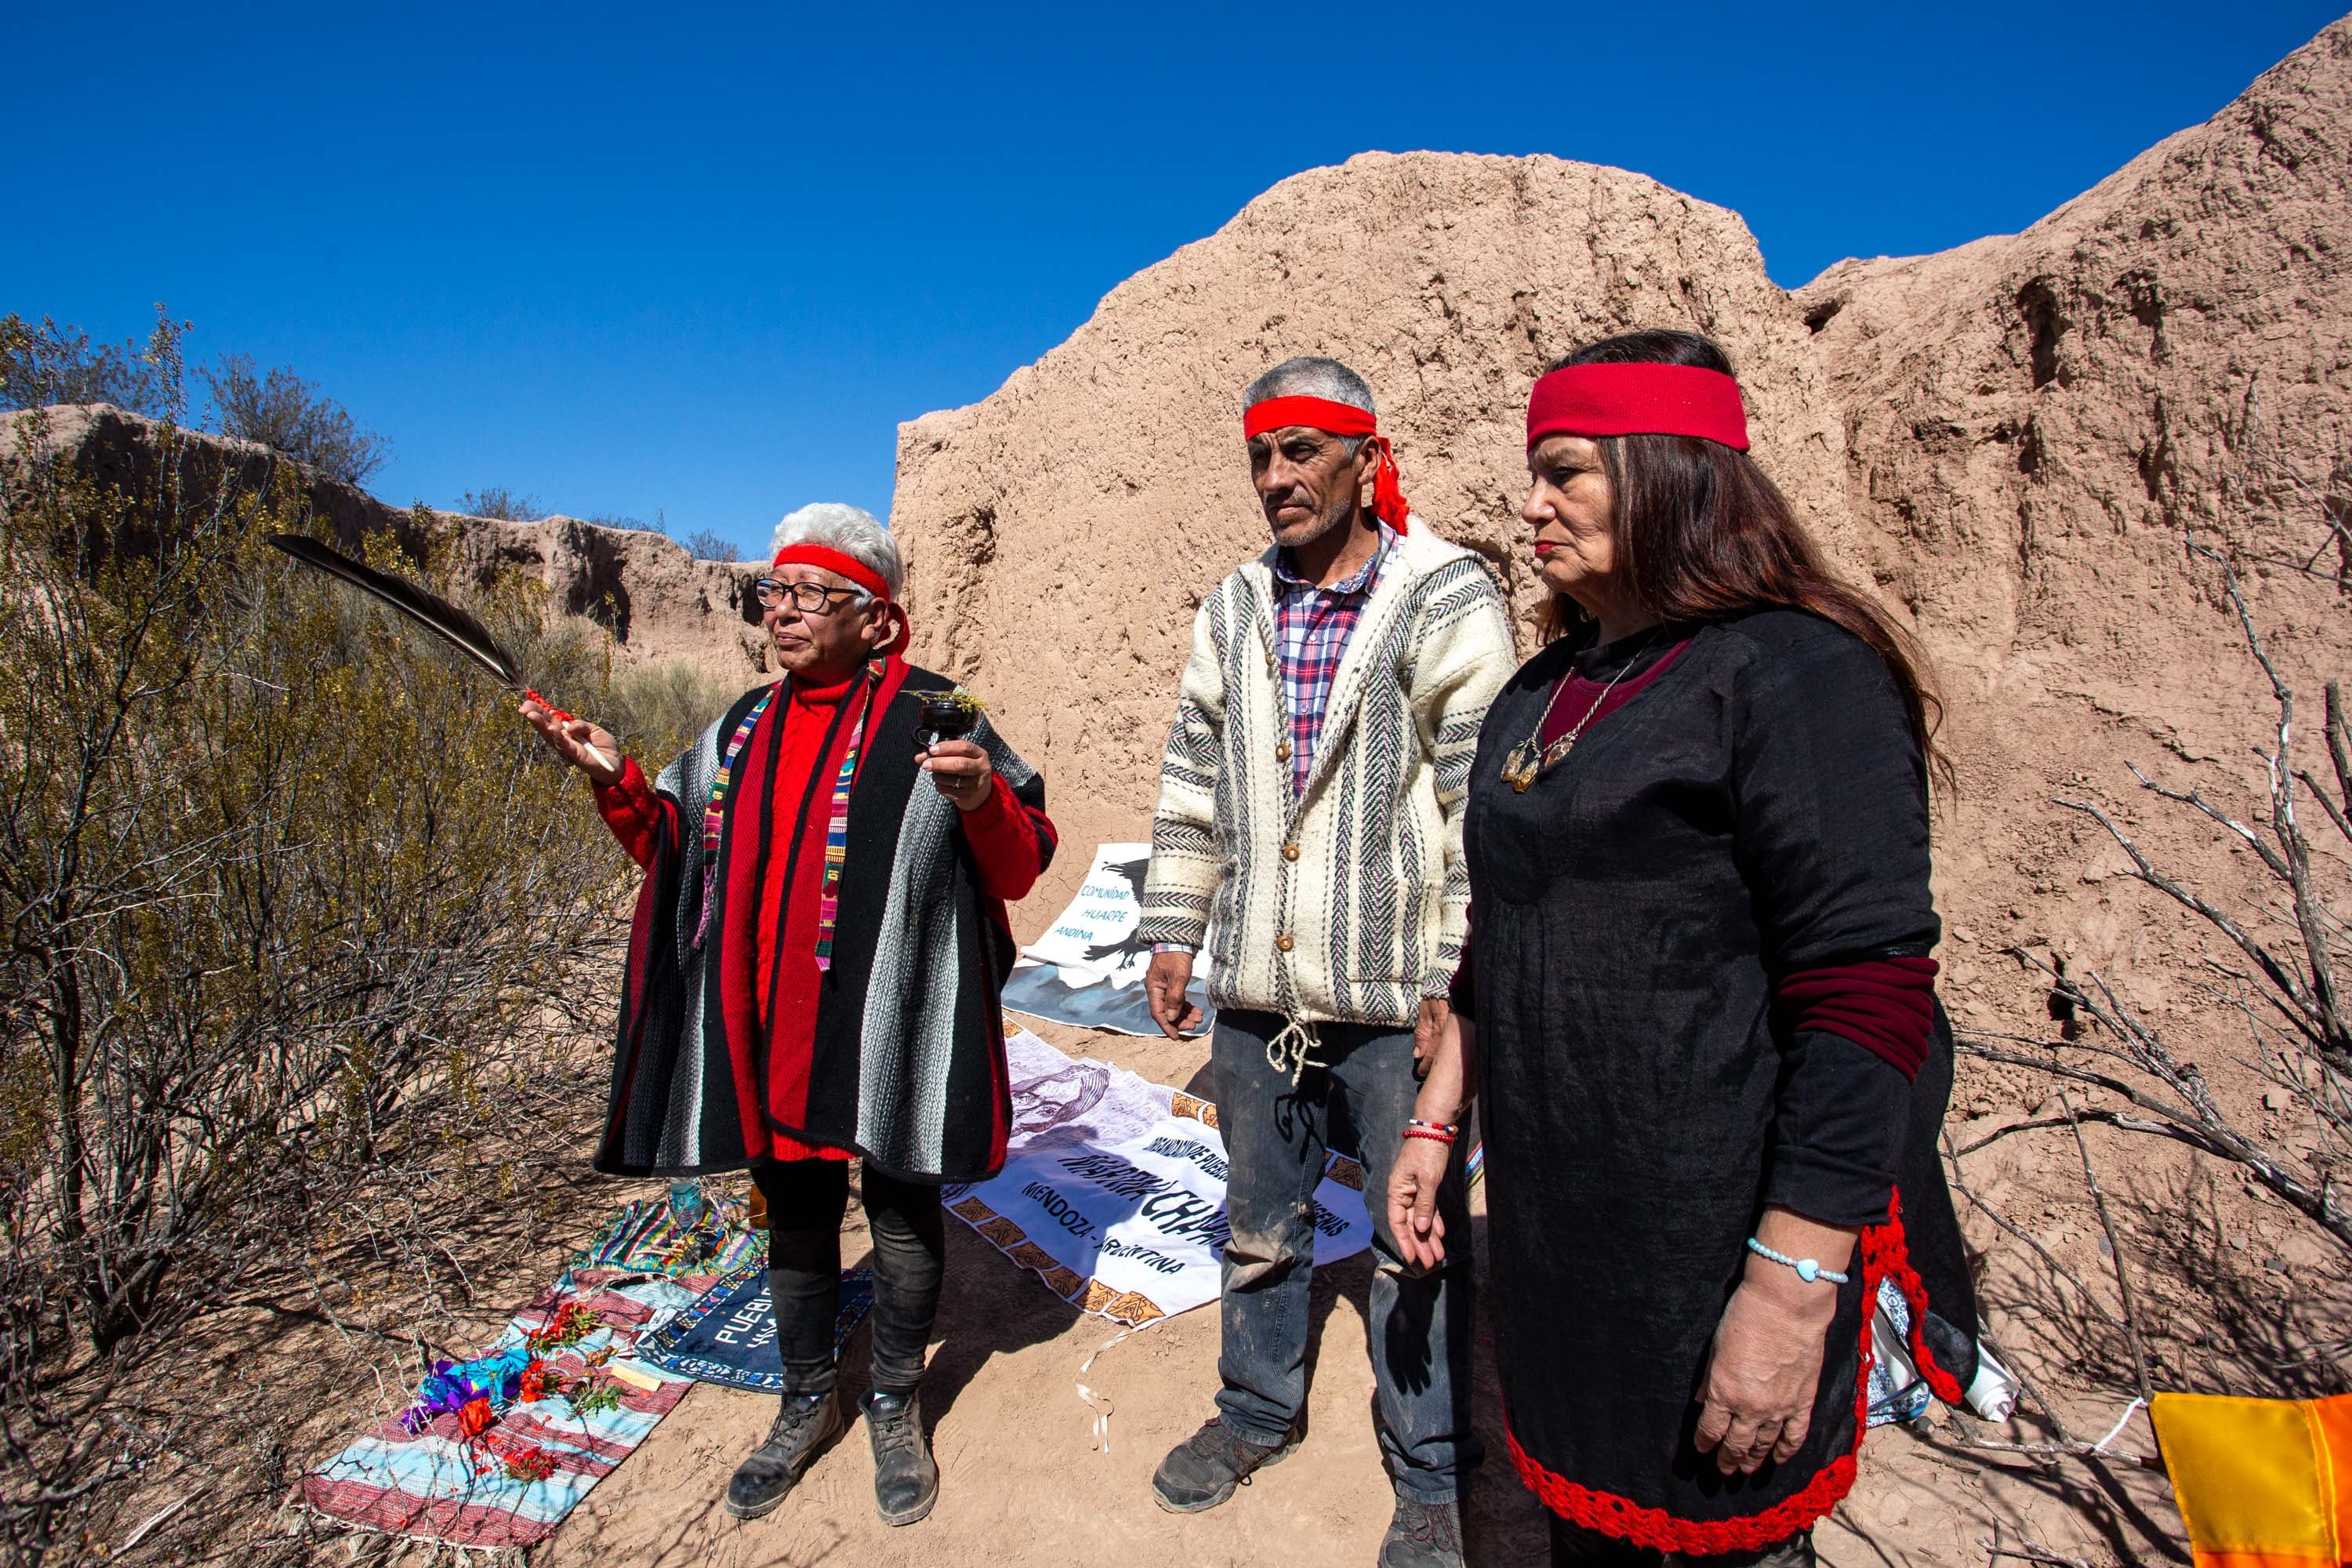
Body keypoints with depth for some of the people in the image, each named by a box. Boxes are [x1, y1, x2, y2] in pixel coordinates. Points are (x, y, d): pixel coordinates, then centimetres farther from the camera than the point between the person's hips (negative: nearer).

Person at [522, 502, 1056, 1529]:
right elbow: (680, 853, 18)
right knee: (794, 1217, 20)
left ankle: (897, 1409, 36)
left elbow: (1019, 868, -11)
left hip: (884, 1037, -5)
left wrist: (981, 799, -31)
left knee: (901, 1219, 12)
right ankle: (807, 1404, 42)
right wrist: (615, 782, 3)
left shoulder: (930, 717, -10)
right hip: (767, 1037, 5)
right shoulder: (744, 728, 9)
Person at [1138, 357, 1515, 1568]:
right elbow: (1193, 785, 13)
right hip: (1255, 992, 5)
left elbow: (1487, 810, -11)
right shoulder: (1233, 612, 8)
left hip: (1392, 999, -4)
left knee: (1418, 1246, 12)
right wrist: (1173, 931, 9)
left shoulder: (1448, 603, -8)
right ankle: (1258, 1409, 45)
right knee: (1259, 1225, 21)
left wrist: (1455, 978, -14)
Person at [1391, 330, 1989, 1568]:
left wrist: (1792, 1288, -21)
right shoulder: (1546, 689, 9)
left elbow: (1869, 995, -20)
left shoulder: (1794, 674, -14)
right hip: (1552, 1221, 7)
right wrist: (1433, 1122, 14)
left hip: (1720, 1232, -6)